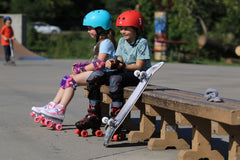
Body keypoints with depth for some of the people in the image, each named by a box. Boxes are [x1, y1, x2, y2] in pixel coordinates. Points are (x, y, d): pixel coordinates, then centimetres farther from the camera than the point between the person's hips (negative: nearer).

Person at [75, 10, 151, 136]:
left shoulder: (142, 43, -9)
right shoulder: (122, 41, 12)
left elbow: (139, 66, -16)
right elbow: (119, 62, 7)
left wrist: (121, 66, -27)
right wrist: (113, 62, -16)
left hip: (140, 75, -7)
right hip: (124, 73, 7)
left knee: (115, 78, -36)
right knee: (95, 75, -10)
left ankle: (115, 117, -33)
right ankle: (93, 114, -10)